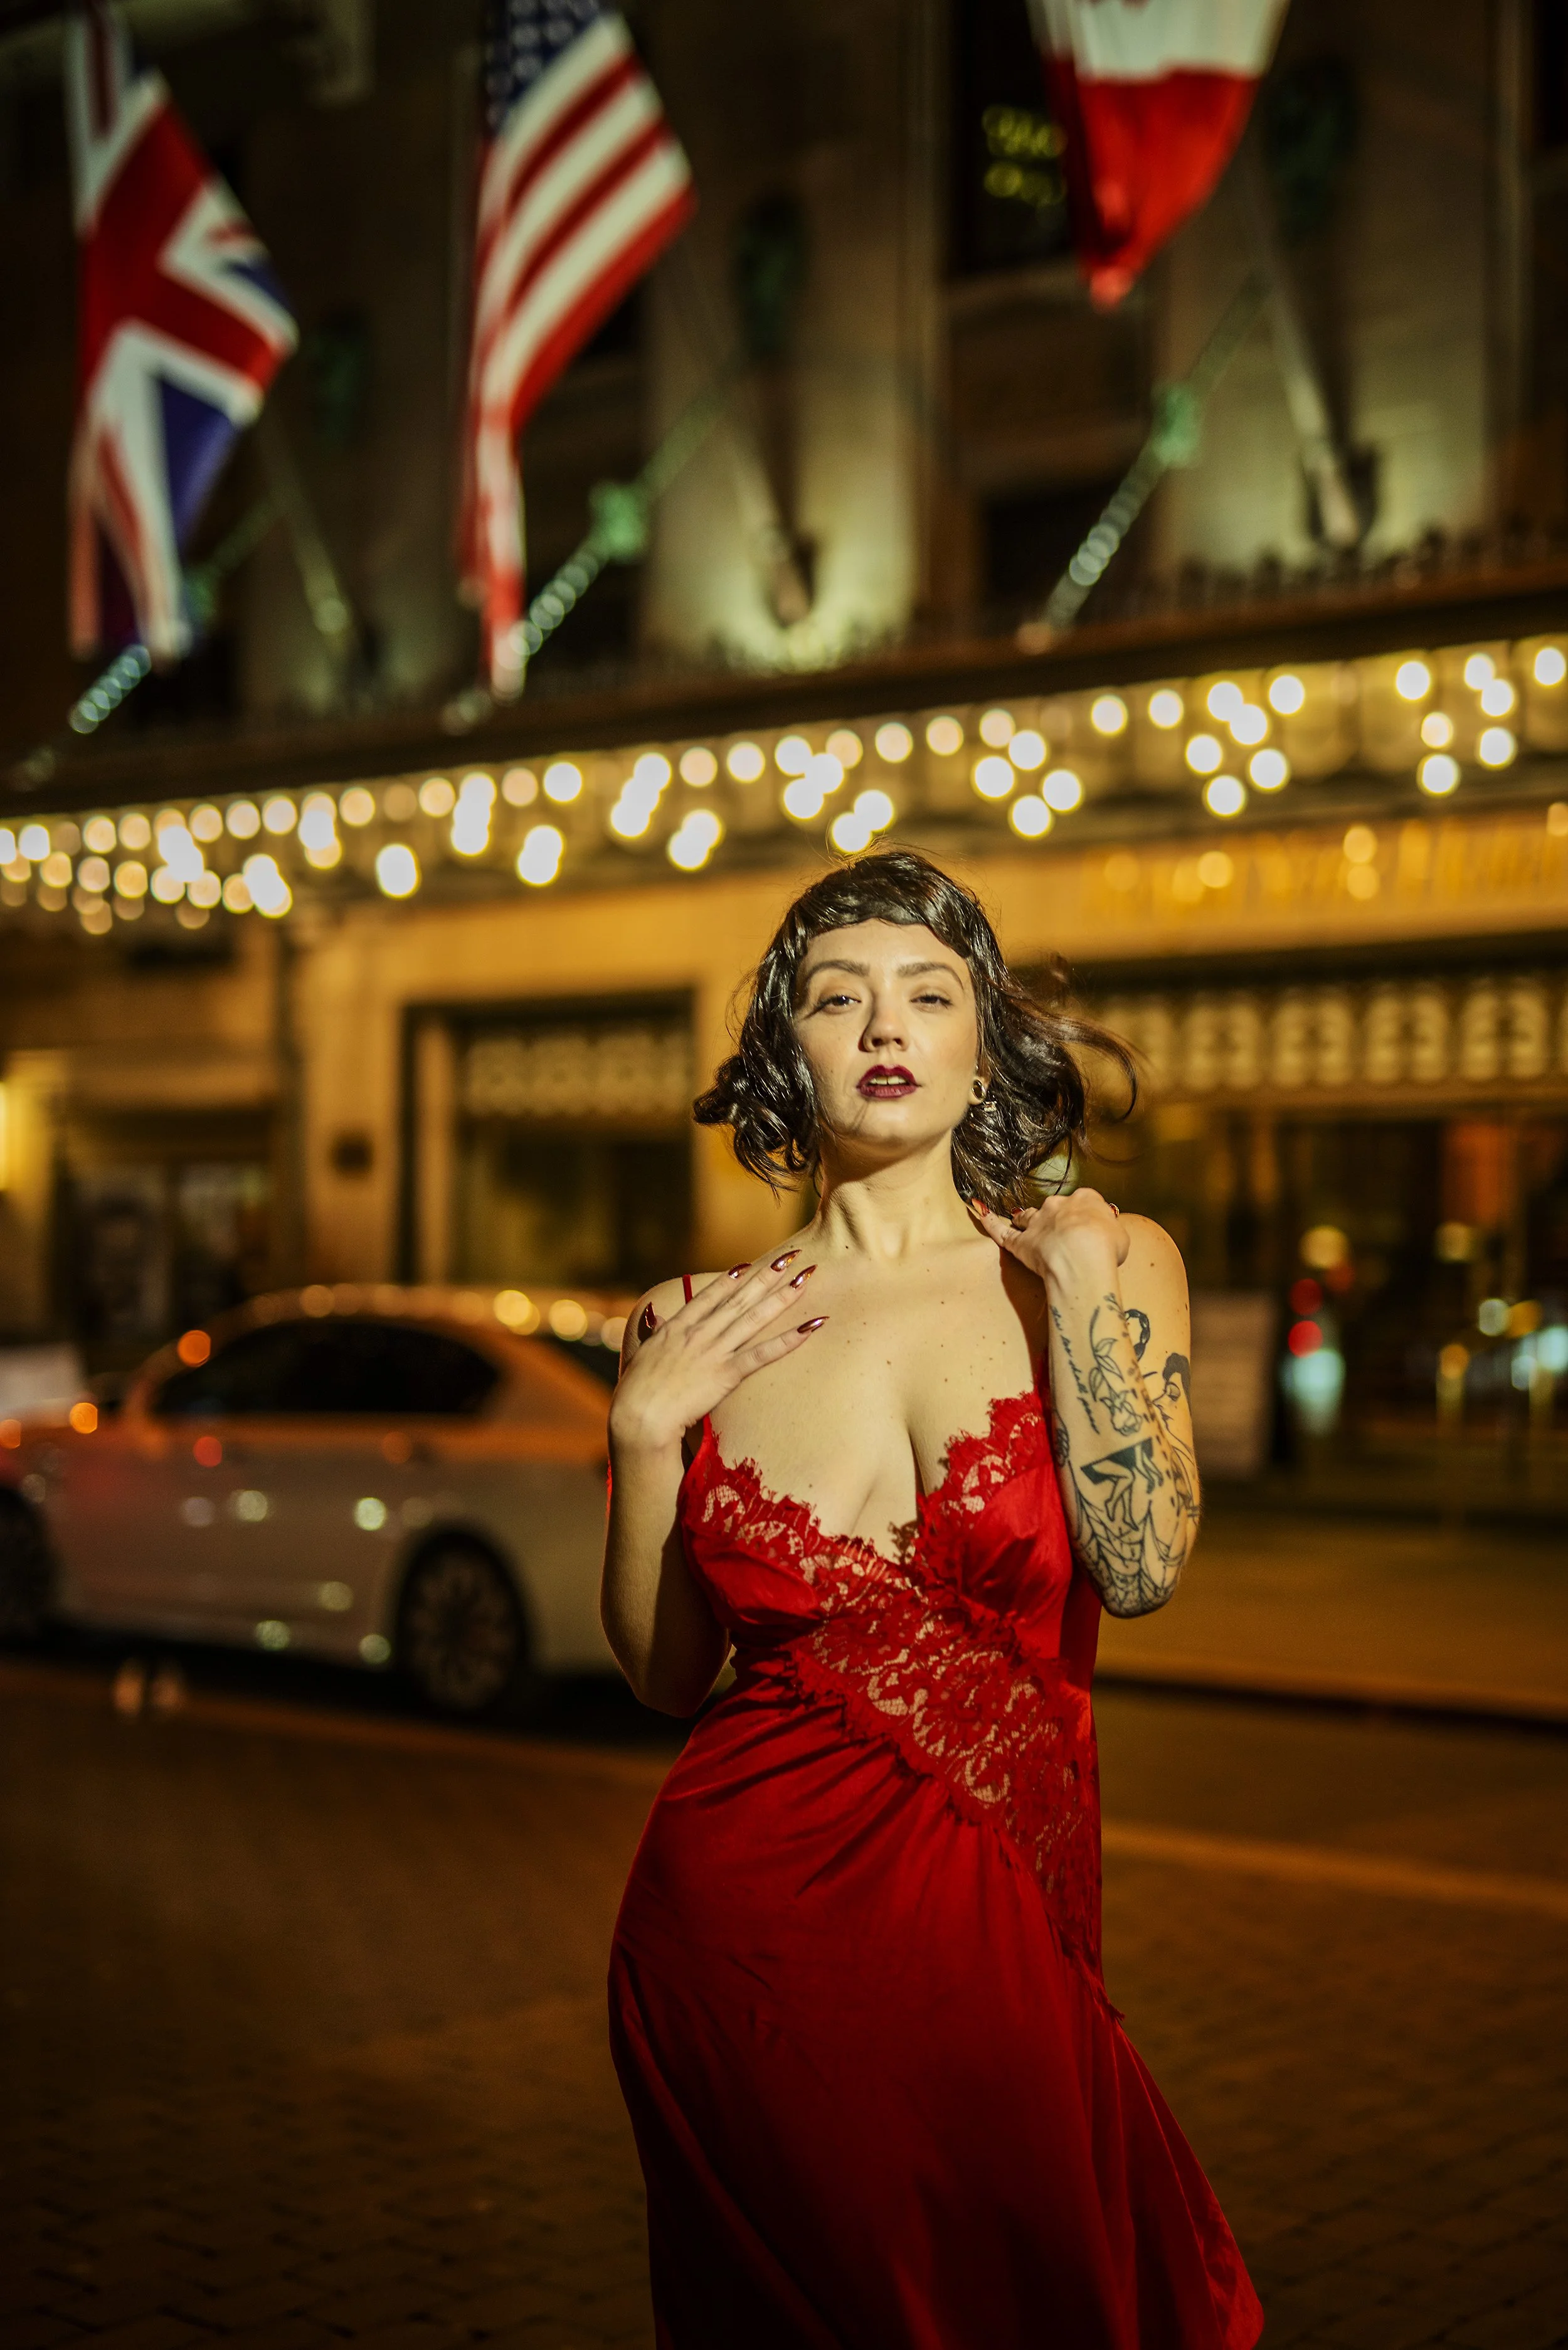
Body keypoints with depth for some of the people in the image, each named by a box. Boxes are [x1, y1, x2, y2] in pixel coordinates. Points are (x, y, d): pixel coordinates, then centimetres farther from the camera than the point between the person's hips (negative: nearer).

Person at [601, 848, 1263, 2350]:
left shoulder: (1106, 1261, 0)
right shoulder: (707, 1325, 2)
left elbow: (1142, 1567, -15)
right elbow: (664, 1677, 7)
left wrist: (1079, 1282, -12)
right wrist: (643, 1432, -5)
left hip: (996, 1939, 0)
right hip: (746, 1926, 1)